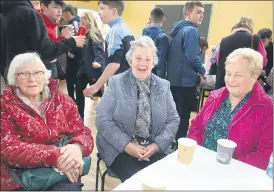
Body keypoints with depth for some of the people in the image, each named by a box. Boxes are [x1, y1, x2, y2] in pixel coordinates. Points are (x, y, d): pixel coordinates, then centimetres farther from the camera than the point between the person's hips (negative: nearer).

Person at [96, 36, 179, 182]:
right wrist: (127, 145, -18)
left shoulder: (163, 85, 7)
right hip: (121, 147, -2)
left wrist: (157, 145, -11)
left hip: (155, 147, 3)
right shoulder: (116, 82, -2)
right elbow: (103, 119, -8)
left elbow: (173, 120, 5)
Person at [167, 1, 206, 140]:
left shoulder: (177, 29, 14)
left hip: (173, 79, 9)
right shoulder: (191, 30, -14)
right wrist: (202, 71, -5)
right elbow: (192, 57, -23)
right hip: (185, 80, -9)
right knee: (183, 116, 0)